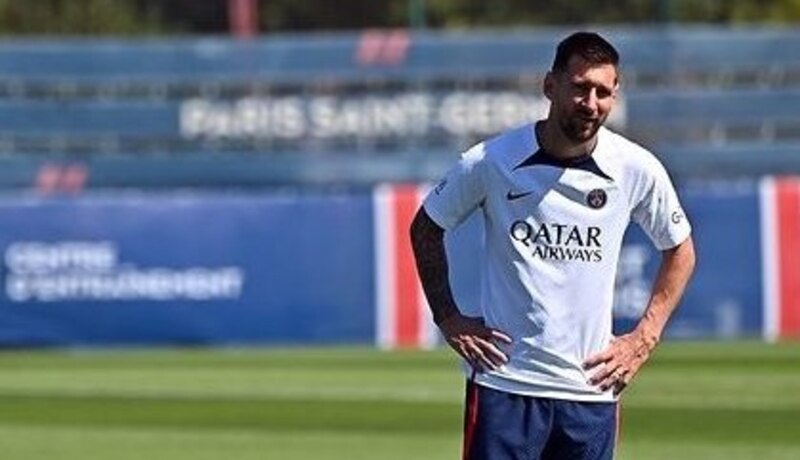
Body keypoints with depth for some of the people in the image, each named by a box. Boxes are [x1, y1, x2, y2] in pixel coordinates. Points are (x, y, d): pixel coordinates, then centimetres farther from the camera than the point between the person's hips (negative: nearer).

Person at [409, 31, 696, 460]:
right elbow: (426, 228, 11)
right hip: (504, 381, -2)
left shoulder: (637, 170, -2)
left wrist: (644, 339, 6)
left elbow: (679, 249, 15)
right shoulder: (490, 162, -6)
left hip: (591, 389, 2)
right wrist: (448, 318, 3)